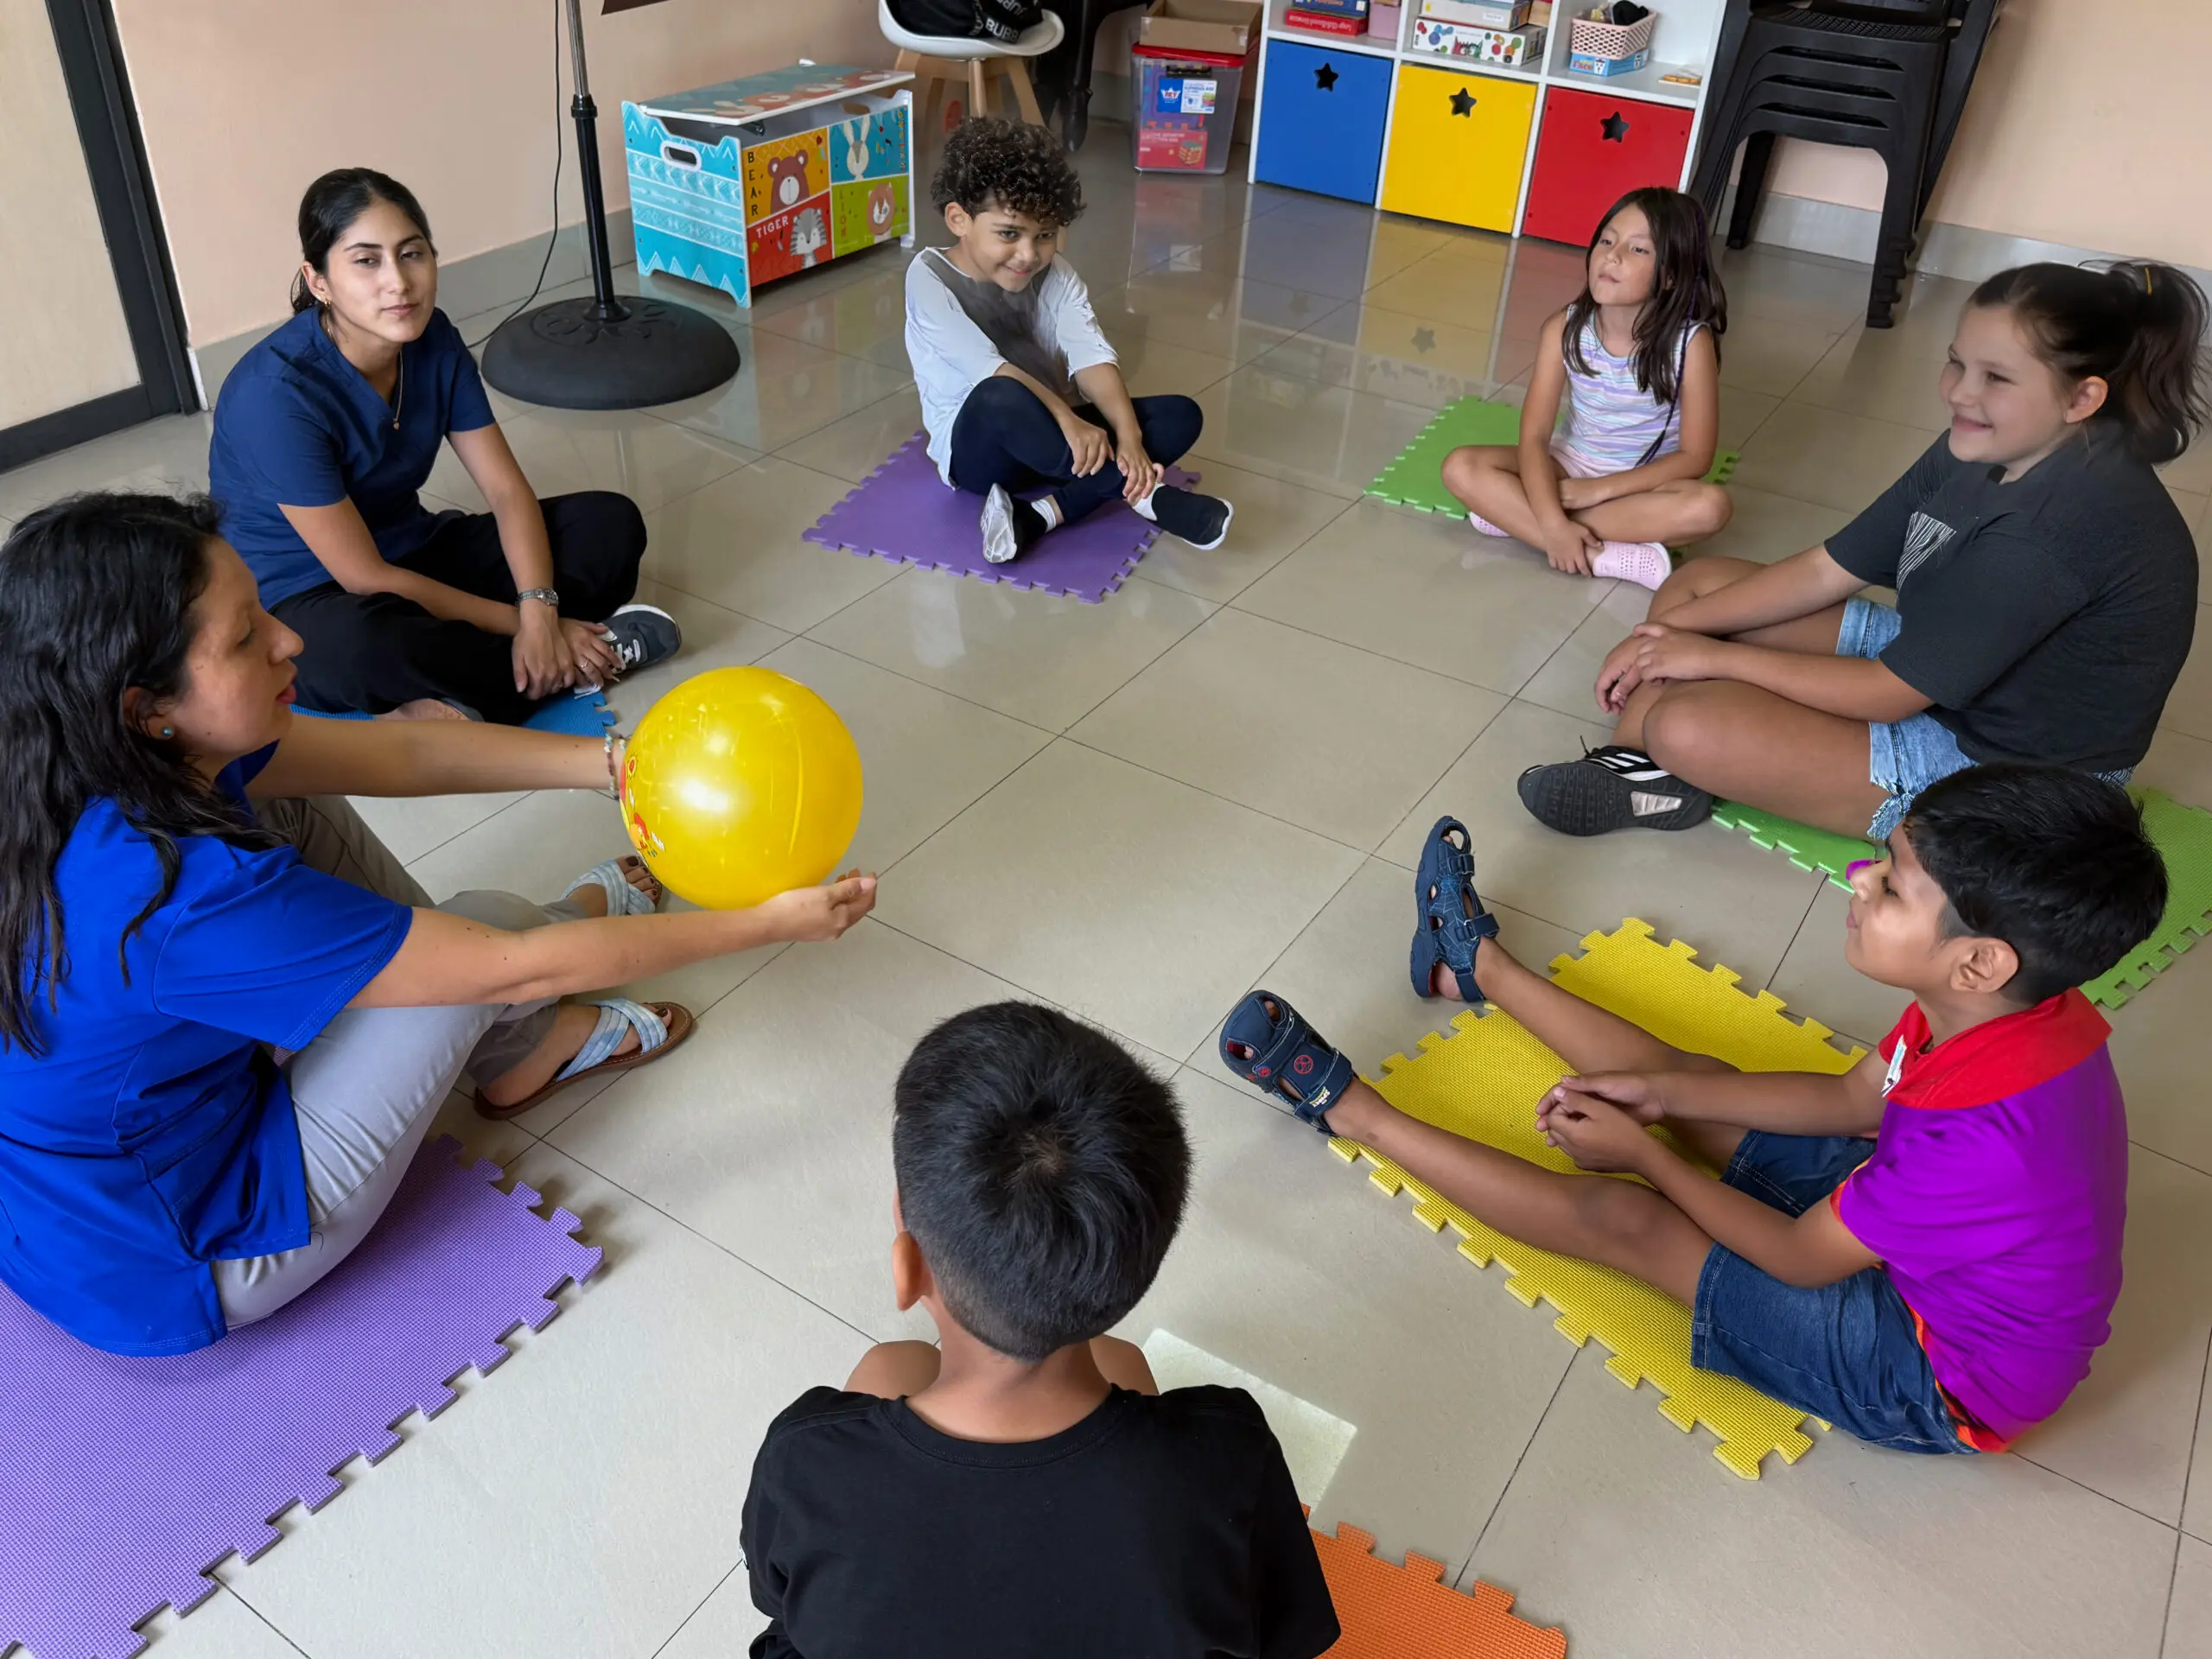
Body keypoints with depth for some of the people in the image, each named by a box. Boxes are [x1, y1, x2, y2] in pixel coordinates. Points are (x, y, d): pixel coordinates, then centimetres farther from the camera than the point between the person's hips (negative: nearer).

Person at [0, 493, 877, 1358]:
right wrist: (765, 923, -21)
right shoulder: (175, 895, -37)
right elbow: (514, 966, -29)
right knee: (491, 925, -7)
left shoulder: (85, 777, -13)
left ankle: (528, 1039, 14)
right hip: (170, 1272, -7)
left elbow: (403, 753, -6)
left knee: (289, 809, 4)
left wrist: (620, 762, -8)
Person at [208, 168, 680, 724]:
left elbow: (508, 490, -8)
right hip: (301, 600, -6)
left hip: (414, 556, 7)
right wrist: (521, 624, -22)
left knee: (611, 522, -8)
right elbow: (364, 578, -24)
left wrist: (539, 611, -26)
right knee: (363, 640, -43)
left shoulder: (435, 342, -8)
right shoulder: (275, 393, -27)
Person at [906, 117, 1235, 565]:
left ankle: (1044, 514, -30)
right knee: (1002, 398, -40)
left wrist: (1128, 436, -31)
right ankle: (1142, 492, -27)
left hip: (1047, 435, 6)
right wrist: (1067, 420, -38)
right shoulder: (929, 278, -13)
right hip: (975, 450, -5)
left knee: (1181, 416, -14)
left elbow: (1092, 358, -14)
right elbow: (989, 368, -26)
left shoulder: (1056, 276, 0)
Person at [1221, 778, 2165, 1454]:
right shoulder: (2017, 1007, -17)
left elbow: (1794, 1258, -23)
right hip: (1931, 1251, 7)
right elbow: (1852, 1098, 1)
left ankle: (1351, 1111, 6)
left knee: (1620, 1218, -9)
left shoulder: (1975, 1135, -41)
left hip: (1938, 1378, -7)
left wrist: (1644, 1153, -11)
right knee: (1694, 1083, 9)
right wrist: (1661, 1095, -3)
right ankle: (1476, 963, 28)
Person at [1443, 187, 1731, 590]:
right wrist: (1552, 521, -33)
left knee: (1710, 506, -34)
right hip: (1569, 467, 2)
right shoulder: (1564, 330, -14)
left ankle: (1513, 516, -29)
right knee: (1461, 469, -21)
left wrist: (1598, 489, -23)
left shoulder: (1691, 343, -20)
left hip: (1645, 486, -2)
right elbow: (1534, 436, -18)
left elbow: (1695, 458, -16)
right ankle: (1609, 558, -30)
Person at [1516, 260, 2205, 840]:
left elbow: (1887, 695, -26)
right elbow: (1827, 571, 0)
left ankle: (1652, 770, 5)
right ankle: (1638, 763, -10)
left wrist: (1716, 657, -16)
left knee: (1688, 727, -28)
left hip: (2000, 770, -10)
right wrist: (1670, 630, -10)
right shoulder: (1981, 451, -3)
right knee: (1695, 584, 6)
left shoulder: (2057, 525, -31)